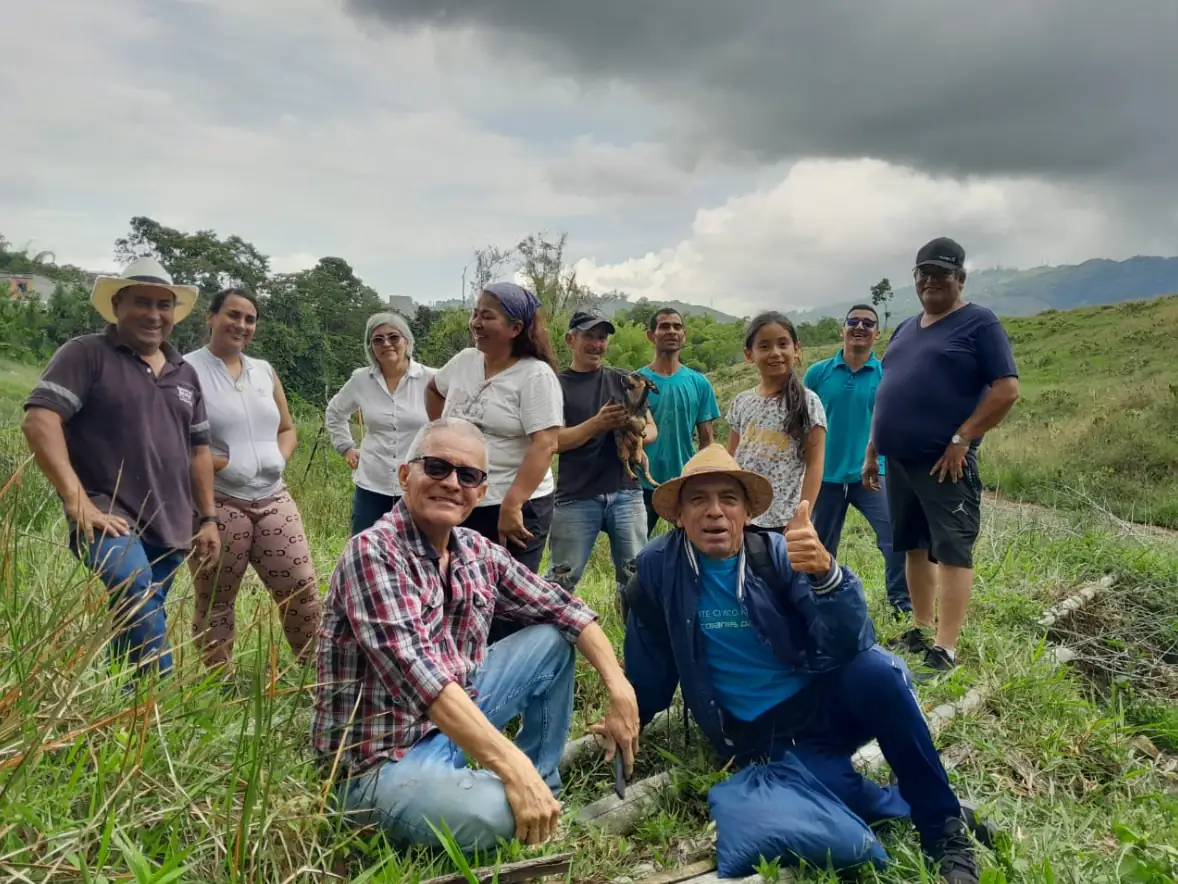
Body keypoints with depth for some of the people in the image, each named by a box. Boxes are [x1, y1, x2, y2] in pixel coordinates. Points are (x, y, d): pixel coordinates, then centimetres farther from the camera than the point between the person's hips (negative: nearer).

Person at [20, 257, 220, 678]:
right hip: (110, 521, -6)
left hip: (169, 530, 6)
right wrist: (77, 501, -21)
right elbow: (39, 420, -13)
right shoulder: (87, 354, -2)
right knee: (138, 600, -29)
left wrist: (207, 518, 16)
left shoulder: (185, 374, 17)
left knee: (135, 627, 12)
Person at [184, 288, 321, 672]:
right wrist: (220, 463, -17)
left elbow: (288, 429, 22)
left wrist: (279, 458, 2)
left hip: (273, 499, 5)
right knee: (215, 603, 6)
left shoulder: (264, 371, 14)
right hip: (216, 504, -5)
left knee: (302, 591, 2)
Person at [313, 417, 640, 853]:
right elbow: (416, 672, -32)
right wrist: (512, 766, -36)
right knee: (505, 814, -33)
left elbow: (564, 608, 8)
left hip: (458, 722, 8)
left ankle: (543, 785, 17)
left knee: (553, 638, 5)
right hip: (382, 760, -8)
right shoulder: (372, 553, -20)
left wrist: (620, 690, -4)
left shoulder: (478, 551, 1)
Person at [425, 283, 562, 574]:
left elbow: (545, 446, -21)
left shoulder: (536, 376, -13)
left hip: (515, 508, -6)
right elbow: (433, 389, 29)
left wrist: (511, 506, -27)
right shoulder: (464, 360, 7)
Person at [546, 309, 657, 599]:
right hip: (576, 498, -3)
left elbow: (651, 428, 10)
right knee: (562, 579, 1)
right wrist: (597, 424, -22)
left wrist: (638, 436, -14)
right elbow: (554, 441, -8)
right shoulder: (557, 385, 2)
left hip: (626, 493, 3)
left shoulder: (623, 381, 11)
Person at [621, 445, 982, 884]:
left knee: (876, 671, -33)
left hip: (826, 699, 0)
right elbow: (649, 666, 8)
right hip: (761, 734, 0)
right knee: (840, 796, -30)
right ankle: (912, 805, 5)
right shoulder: (657, 568, -9)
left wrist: (825, 571, -40)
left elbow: (849, 646, -24)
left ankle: (943, 822, -12)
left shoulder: (779, 554, -11)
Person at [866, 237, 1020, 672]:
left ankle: (945, 649, -4)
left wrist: (961, 440, -16)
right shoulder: (905, 329, 17)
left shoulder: (979, 323, -4)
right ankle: (920, 630, 26)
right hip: (900, 460, 8)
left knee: (952, 551, -5)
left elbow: (1007, 389, -12)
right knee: (914, 547, 14)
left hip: (945, 462, -7)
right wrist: (872, 451, 17)